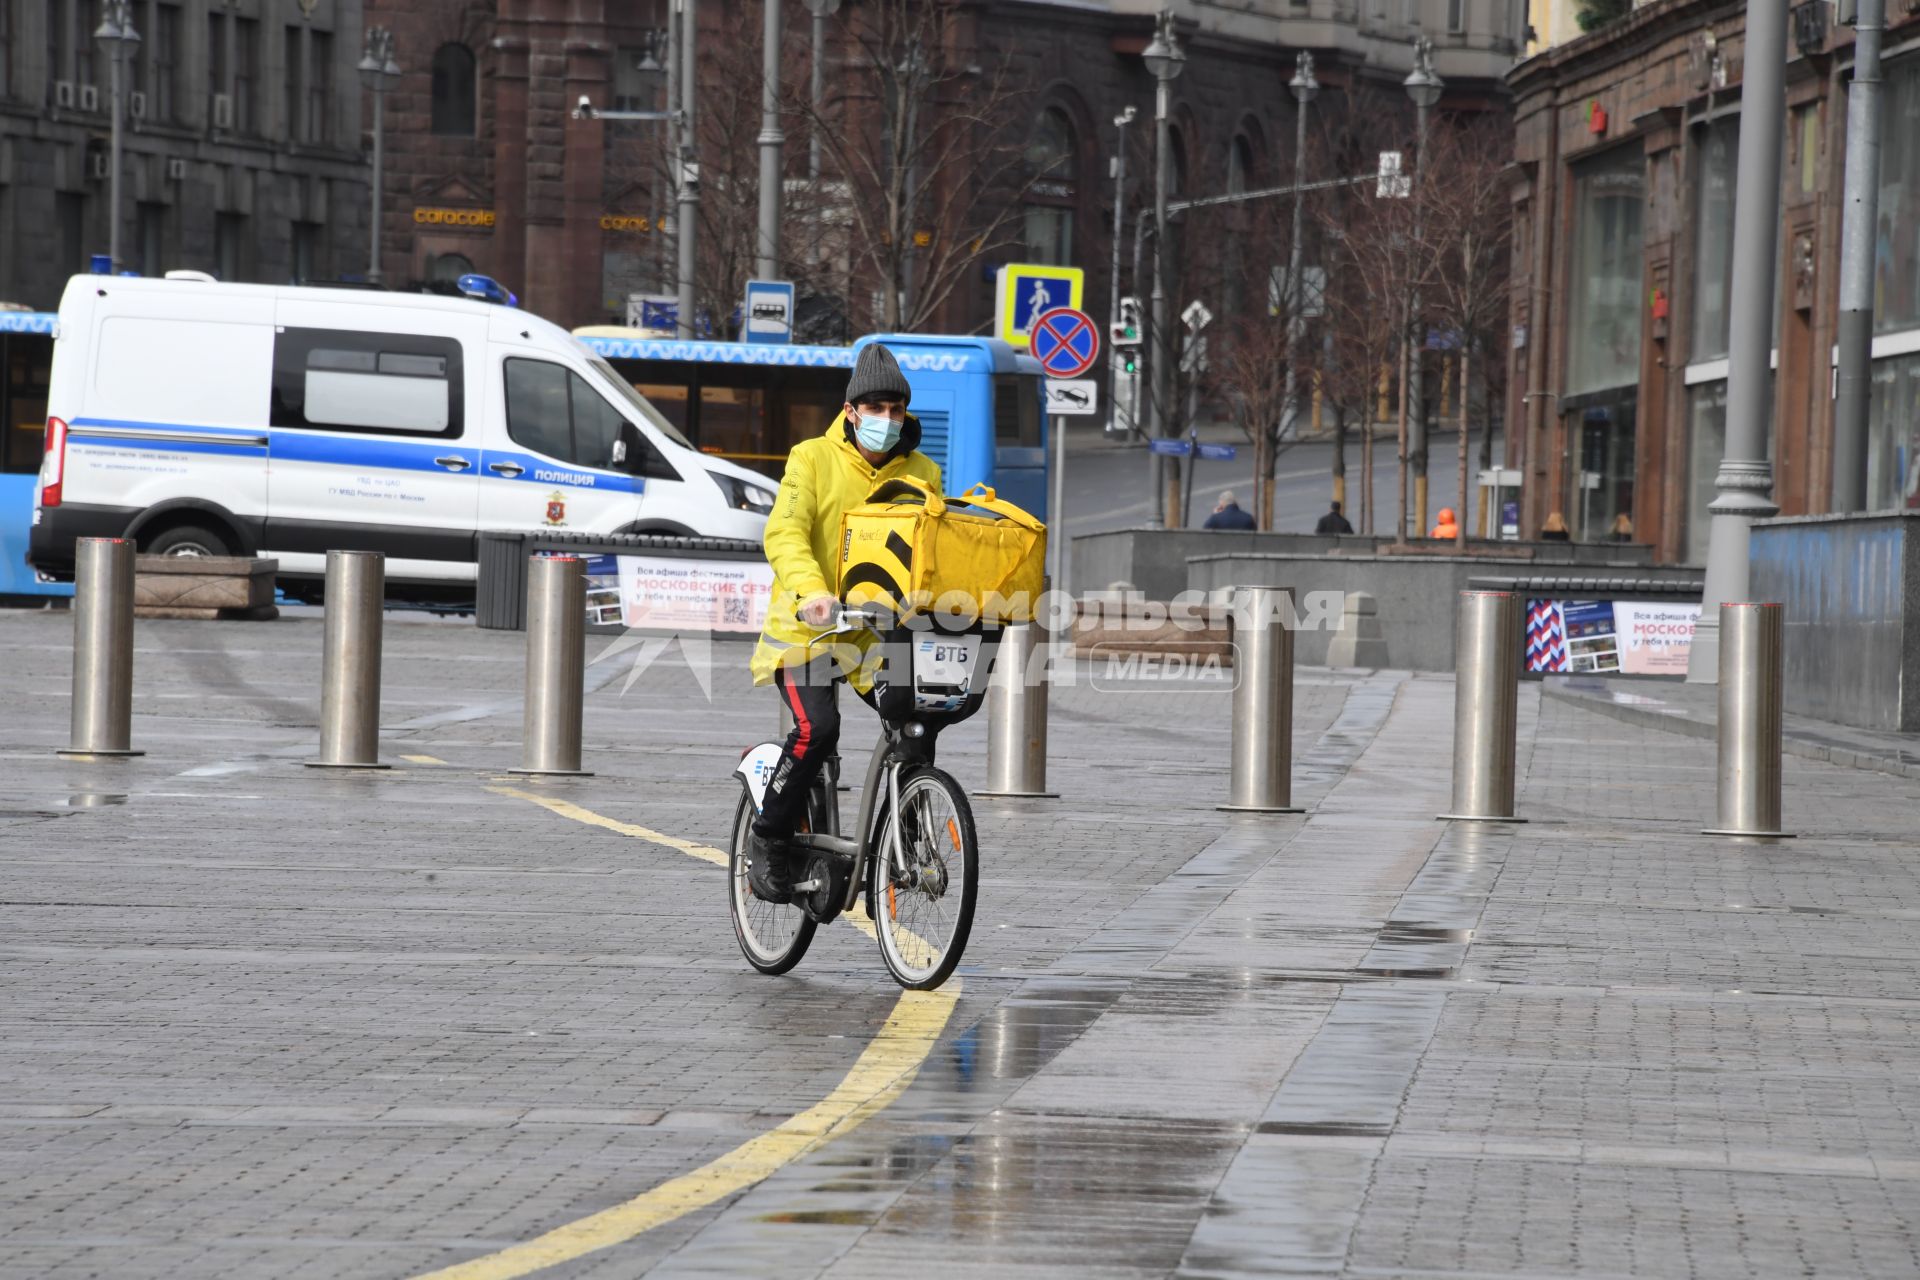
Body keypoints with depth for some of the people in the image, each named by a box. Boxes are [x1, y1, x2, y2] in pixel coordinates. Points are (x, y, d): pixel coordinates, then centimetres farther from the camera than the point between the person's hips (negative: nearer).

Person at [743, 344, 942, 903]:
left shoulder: (921, 473, 7)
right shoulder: (814, 459, -4)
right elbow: (784, 534, -17)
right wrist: (812, 591, -36)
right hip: (807, 627, -4)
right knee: (817, 726, -25)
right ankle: (769, 838, -5)